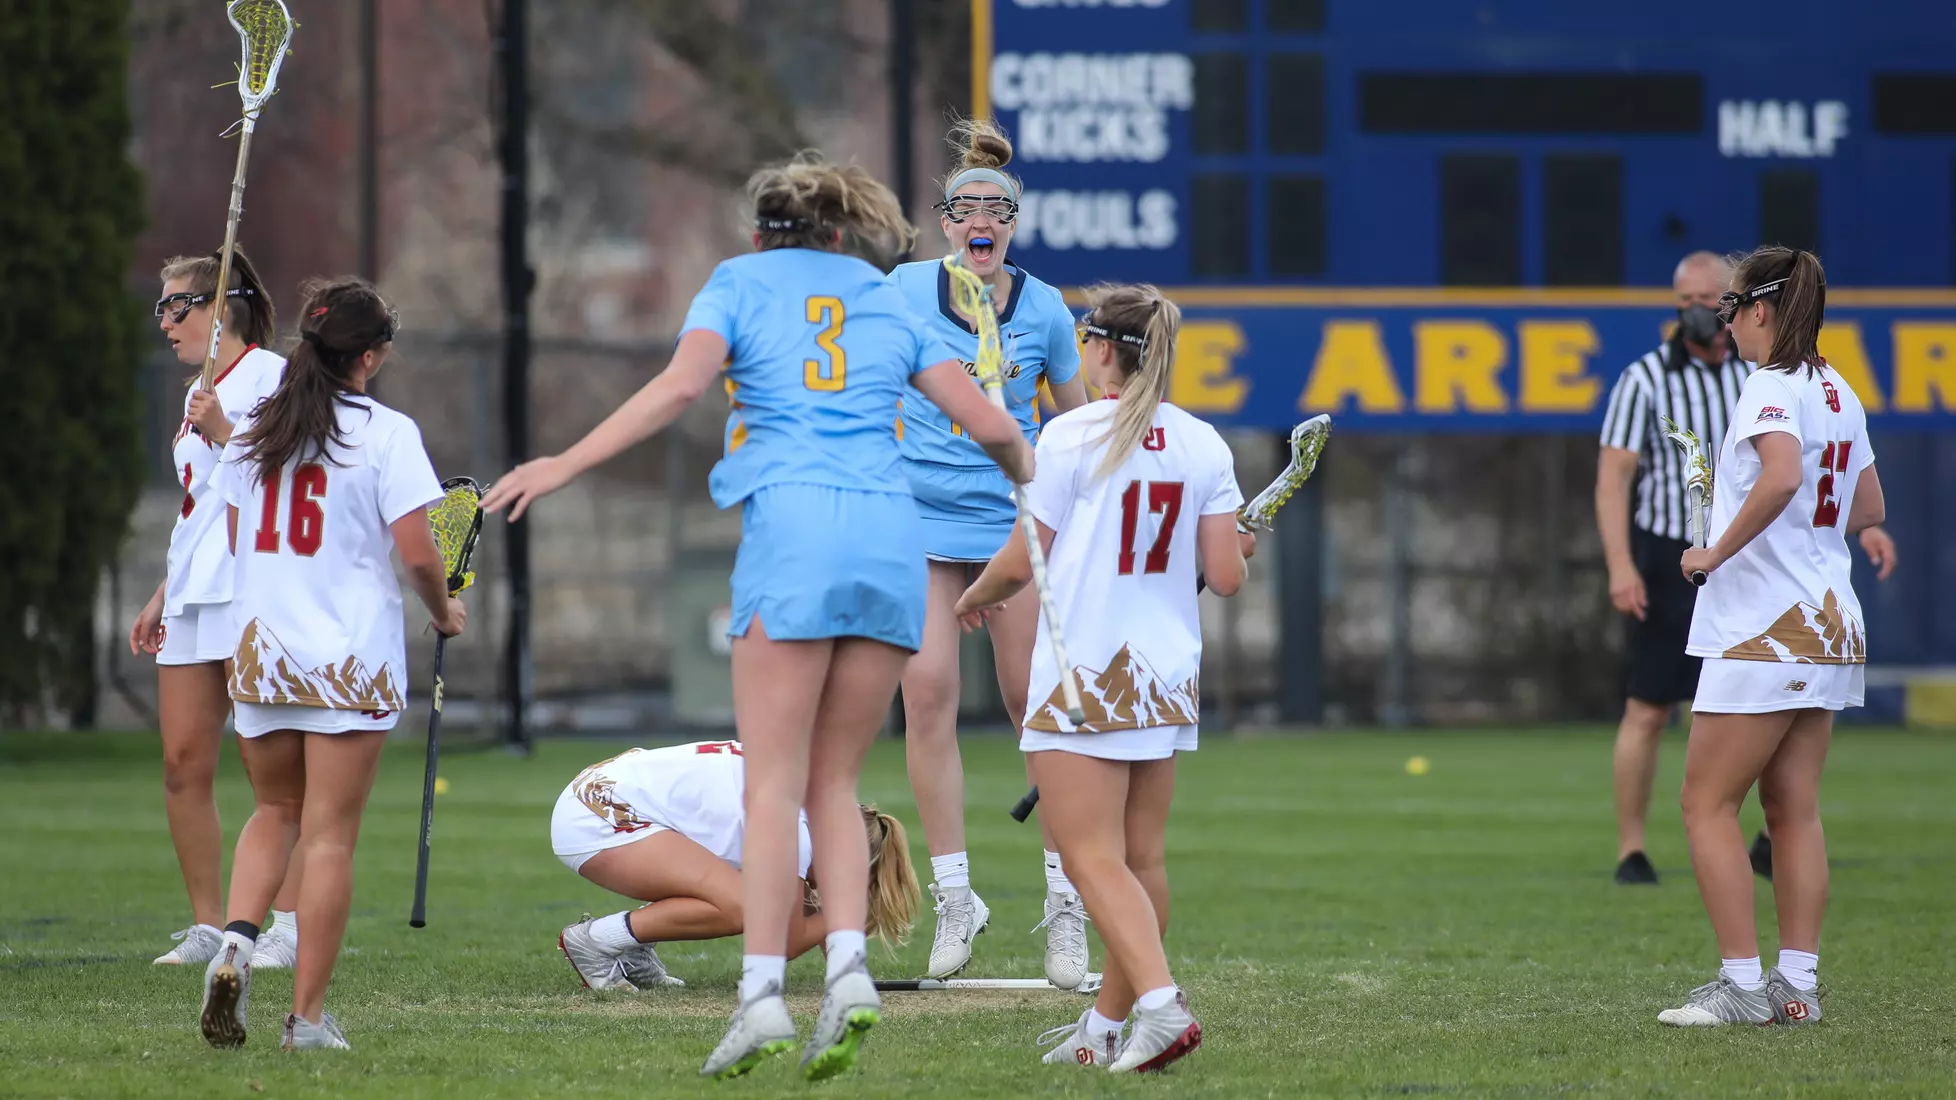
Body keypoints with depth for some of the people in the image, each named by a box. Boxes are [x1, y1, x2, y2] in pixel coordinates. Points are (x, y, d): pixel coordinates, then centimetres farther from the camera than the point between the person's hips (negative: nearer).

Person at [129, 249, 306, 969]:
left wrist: (223, 432, -20)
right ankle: (207, 926, 8)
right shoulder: (199, 394, 23)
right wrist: (161, 598, 25)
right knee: (183, 762, 2)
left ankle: (289, 924, -8)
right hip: (192, 599, 9)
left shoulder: (272, 375, -4)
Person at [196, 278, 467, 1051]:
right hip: (351, 659, -4)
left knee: (275, 812, 20)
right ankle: (308, 1015, 1)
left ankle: (237, 937, -6)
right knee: (329, 834, 0)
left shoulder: (251, 432, 5)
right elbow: (417, 552, -13)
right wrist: (443, 611, 5)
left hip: (260, 653, 4)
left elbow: (235, 540, 11)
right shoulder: (385, 433, -10)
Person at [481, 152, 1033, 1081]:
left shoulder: (741, 282, 12)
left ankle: (761, 994, -12)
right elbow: (991, 425, 14)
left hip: (791, 526, -3)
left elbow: (681, 384, -7)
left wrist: (564, 465, -9)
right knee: (832, 783, 11)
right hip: (892, 536, 3)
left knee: (774, 785, -4)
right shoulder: (887, 302, 20)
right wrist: (1034, 482, 35)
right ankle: (848, 966, -8)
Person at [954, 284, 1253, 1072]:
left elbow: (1019, 564, -5)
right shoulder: (1202, 446, 3)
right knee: (1141, 859, 11)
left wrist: (975, 597, 16)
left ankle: (1160, 1003, -25)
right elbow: (1226, 576, 1)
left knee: (1094, 861, -8)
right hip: (1167, 677, 6)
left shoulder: (1071, 437, -10)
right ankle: (1107, 1028, 20)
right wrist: (1239, 548, 24)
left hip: (1081, 678, -6)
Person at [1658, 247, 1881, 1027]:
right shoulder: (1838, 393, 13)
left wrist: (1716, 552, -21)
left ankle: (1742, 983, -7)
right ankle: (1797, 983, 7)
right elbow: (1867, 509, 21)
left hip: (1765, 626, -9)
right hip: (1830, 625, 9)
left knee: (1707, 801, -3)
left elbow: (1782, 477, -32)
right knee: (1793, 809, 9)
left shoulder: (1770, 387, -14)